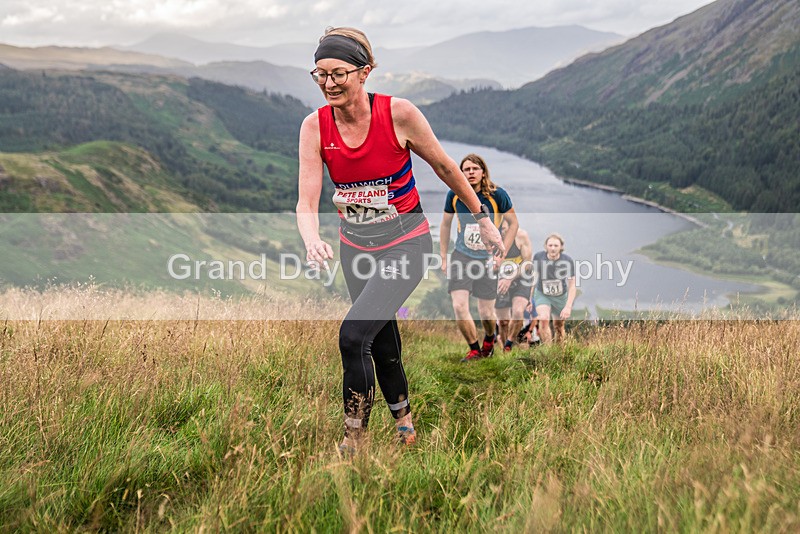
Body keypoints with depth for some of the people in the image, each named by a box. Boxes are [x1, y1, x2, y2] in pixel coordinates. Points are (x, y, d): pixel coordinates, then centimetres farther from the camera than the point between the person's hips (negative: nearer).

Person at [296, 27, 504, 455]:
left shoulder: (398, 114, -18)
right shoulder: (315, 126, -9)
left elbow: (445, 168, -5)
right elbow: (307, 200, -14)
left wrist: (482, 219, 4)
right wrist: (312, 240, -36)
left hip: (404, 244, -4)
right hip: (355, 246, 4)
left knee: (353, 334, -19)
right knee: (382, 340, 15)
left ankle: (353, 440, -3)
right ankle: (402, 415, 42)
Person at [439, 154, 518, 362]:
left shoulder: (497, 194, -9)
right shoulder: (454, 195, -3)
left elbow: (513, 223, 1)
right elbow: (445, 224, 11)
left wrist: (501, 254, -5)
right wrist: (443, 258, 11)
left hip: (487, 259, -1)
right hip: (461, 256, 1)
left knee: (486, 312, 2)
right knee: (459, 306, -13)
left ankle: (489, 338, 37)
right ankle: (474, 350, 8)